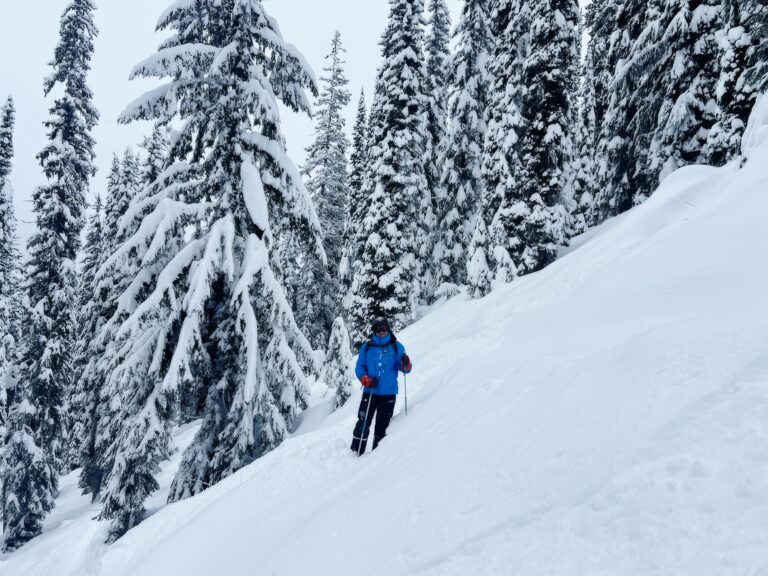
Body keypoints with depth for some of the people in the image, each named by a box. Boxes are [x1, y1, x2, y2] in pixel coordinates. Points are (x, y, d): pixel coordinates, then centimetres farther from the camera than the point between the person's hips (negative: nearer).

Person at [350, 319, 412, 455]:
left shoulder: (396, 347, 5)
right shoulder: (367, 347, 5)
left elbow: (404, 369, 2)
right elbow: (359, 367, 6)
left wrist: (406, 364, -21)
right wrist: (365, 379, -12)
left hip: (388, 394, 0)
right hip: (370, 392, 0)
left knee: (382, 427, 5)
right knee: (363, 424, -4)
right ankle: (356, 453, 7)